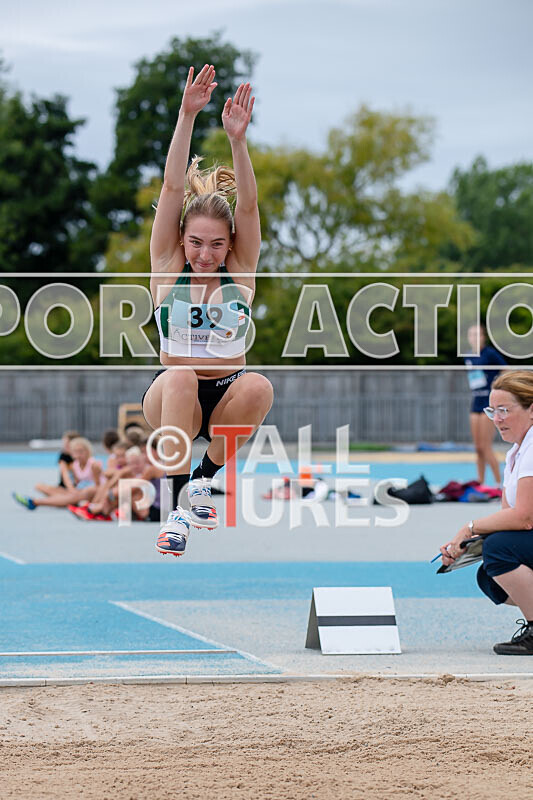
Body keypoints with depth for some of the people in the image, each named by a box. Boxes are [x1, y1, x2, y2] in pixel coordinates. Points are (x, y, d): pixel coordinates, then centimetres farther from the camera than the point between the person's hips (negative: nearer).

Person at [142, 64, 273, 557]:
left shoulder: (240, 271, 1)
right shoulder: (168, 267, -1)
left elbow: (248, 204, -15)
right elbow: (173, 188, -13)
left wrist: (238, 140, -30)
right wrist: (187, 116, -24)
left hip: (226, 399, 1)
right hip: (172, 399, -1)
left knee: (258, 387, -34)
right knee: (180, 378, -37)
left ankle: (207, 476, -8)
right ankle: (177, 506, -31)